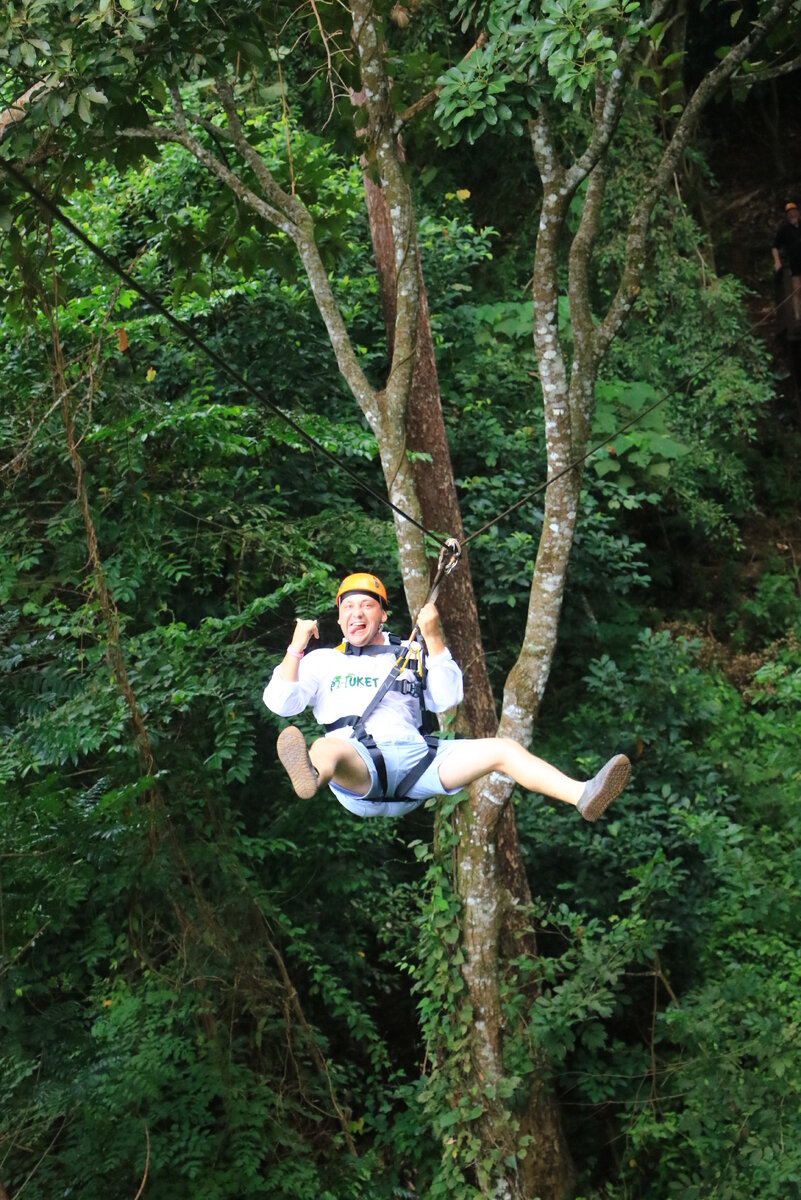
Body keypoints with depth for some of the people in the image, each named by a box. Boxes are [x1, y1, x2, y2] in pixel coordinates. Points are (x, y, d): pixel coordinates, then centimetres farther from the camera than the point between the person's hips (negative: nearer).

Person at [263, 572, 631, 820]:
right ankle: (311, 776, -80)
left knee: (502, 748, -17)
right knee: (326, 748, -41)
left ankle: (583, 796, -37)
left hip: (414, 758, 3)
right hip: (357, 766, -3)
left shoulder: (410, 655, 27)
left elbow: (446, 700, 12)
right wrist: (296, 648, 0)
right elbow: (280, 703, 11)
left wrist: (433, 639, 4)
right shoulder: (322, 661, 24)